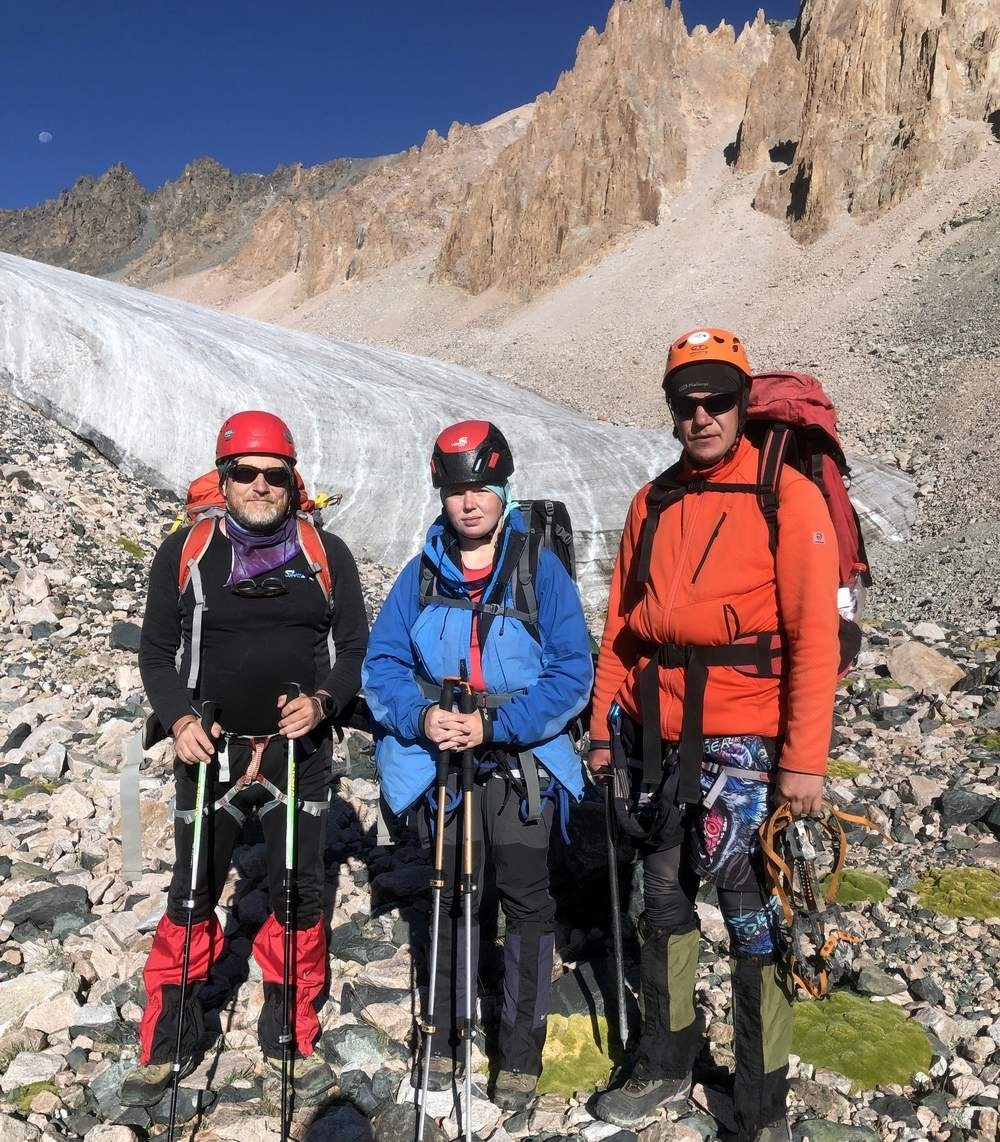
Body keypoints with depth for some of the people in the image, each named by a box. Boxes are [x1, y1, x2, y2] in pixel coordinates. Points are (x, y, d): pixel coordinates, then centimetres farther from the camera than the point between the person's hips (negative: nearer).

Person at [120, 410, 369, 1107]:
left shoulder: (326, 554, 1)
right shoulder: (185, 552, 1)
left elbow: (356, 646, 4)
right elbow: (157, 650, 5)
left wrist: (323, 700, -14)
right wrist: (179, 718, -11)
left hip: (299, 751, 1)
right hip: (211, 750, 0)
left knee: (300, 895, 8)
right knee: (193, 894, 8)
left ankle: (291, 1036, 29)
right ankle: (166, 1042, 28)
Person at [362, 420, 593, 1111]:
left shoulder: (541, 569, -9)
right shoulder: (422, 574, 0)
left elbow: (573, 674, -14)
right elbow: (382, 664, -1)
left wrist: (495, 724, -24)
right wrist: (421, 716, -20)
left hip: (521, 763, -2)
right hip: (440, 764, 3)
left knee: (527, 904, 9)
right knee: (450, 900, 17)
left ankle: (522, 1053, 27)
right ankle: (448, 1036, 36)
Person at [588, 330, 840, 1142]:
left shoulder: (789, 496, -5)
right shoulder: (653, 503, 10)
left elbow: (814, 635, -11)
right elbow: (621, 624, 11)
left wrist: (805, 758, -15)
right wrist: (605, 727, 9)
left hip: (741, 741, -5)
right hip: (654, 739, 5)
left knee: (752, 919, 5)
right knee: (664, 899, 16)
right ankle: (666, 1066, 35)